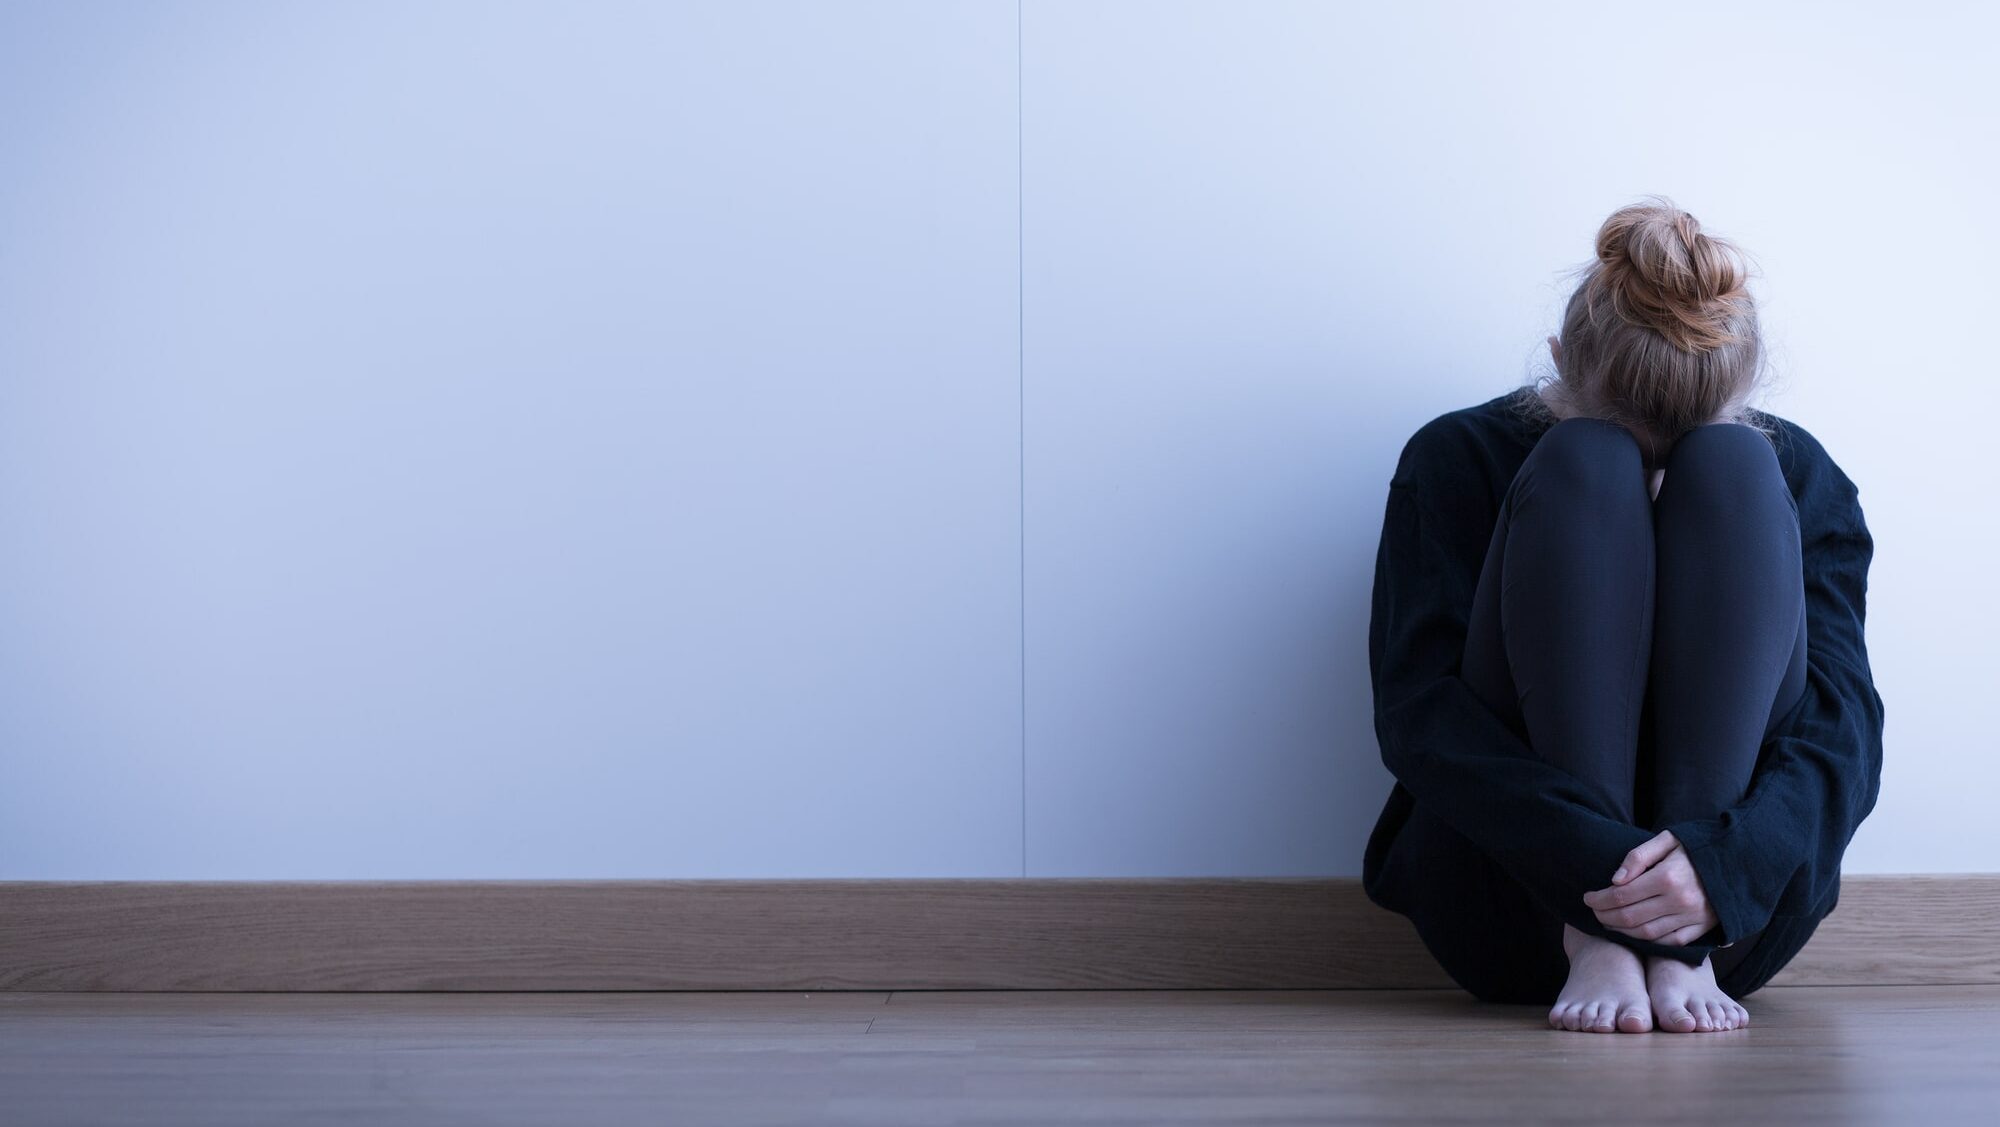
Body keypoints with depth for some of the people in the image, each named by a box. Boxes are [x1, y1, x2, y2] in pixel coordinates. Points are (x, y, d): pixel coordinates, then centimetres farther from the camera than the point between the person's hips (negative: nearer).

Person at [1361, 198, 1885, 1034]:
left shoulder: (1793, 473, 6)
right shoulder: (1457, 459, 0)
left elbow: (1843, 723, -7)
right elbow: (1416, 712, -12)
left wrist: (1727, 857, -29)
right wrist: (1588, 859, -29)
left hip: (1734, 903, 2)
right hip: (1510, 907, -1)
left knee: (1729, 470, -16)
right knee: (1585, 472, -19)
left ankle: (1685, 953, -25)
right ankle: (1593, 949, -27)